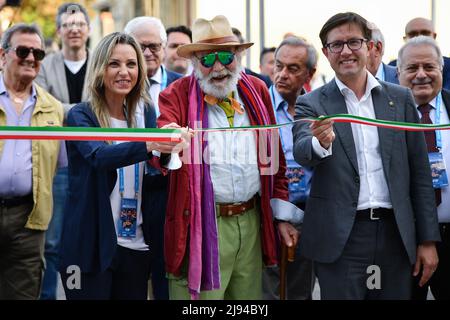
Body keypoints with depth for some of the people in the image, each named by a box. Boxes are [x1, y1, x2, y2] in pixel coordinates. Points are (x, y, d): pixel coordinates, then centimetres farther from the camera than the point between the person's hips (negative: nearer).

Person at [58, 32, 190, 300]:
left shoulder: (141, 121, 11)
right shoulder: (81, 116, -5)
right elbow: (99, 156, -27)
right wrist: (149, 145, -42)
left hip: (136, 247, 5)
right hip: (91, 247, -5)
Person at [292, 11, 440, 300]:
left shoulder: (400, 99, 8)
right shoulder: (311, 104, 2)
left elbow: (419, 173, 9)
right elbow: (302, 153, -17)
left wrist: (428, 240, 5)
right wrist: (321, 143, -40)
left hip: (395, 234, 2)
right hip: (340, 237, -2)